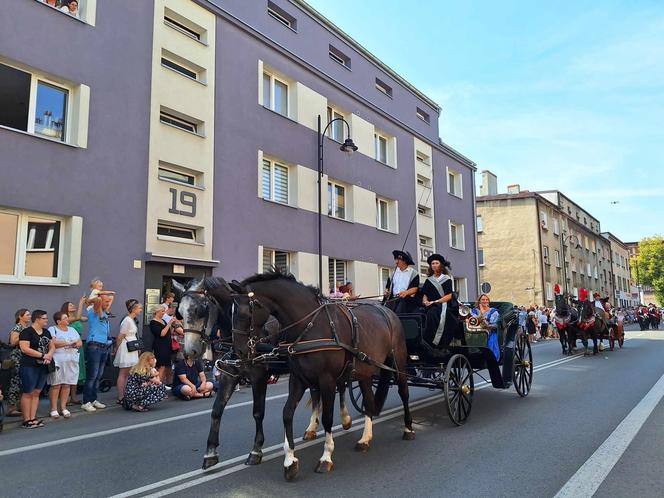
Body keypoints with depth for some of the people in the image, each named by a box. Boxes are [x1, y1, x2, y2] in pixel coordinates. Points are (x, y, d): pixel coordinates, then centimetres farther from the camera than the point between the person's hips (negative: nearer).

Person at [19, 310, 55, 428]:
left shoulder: (46, 332, 14)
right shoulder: (26, 332, -9)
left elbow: (52, 346, 16)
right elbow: (25, 349, -18)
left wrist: (49, 355, -6)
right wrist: (43, 355, -17)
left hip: (43, 367, 7)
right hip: (29, 367, -7)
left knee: (36, 393, 10)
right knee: (28, 393, -1)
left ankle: (33, 418, 15)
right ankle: (27, 420, 6)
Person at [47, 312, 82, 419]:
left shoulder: (72, 330, 19)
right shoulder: (52, 330, 1)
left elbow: (80, 343, 13)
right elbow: (52, 343, -15)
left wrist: (73, 344, -6)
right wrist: (68, 343, -8)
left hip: (72, 361, 5)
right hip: (58, 361, -5)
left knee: (67, 384, 4)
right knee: (56, 385, -5)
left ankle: (63, 407, 11)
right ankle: (54, 408, 3)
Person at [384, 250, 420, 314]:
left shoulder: (413, 273, 6)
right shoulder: (394, 273, 23)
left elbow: (415, 288, -3)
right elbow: (389, 286, 24)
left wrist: (406, 292, -22)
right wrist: (387, 291, 1)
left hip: (407, 299, -4)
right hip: (393, 299, 4)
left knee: (398, 315, -24)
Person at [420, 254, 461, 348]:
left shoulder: (447, 279, 7)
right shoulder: (428, 280, 19)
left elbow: (449, 296, -3)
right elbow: (425, 295, 14)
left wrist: (435, 301, -13)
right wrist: (425, 301, -9)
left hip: (445, 305, -3)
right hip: (433, 307, 3)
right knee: (431, 314, -28)